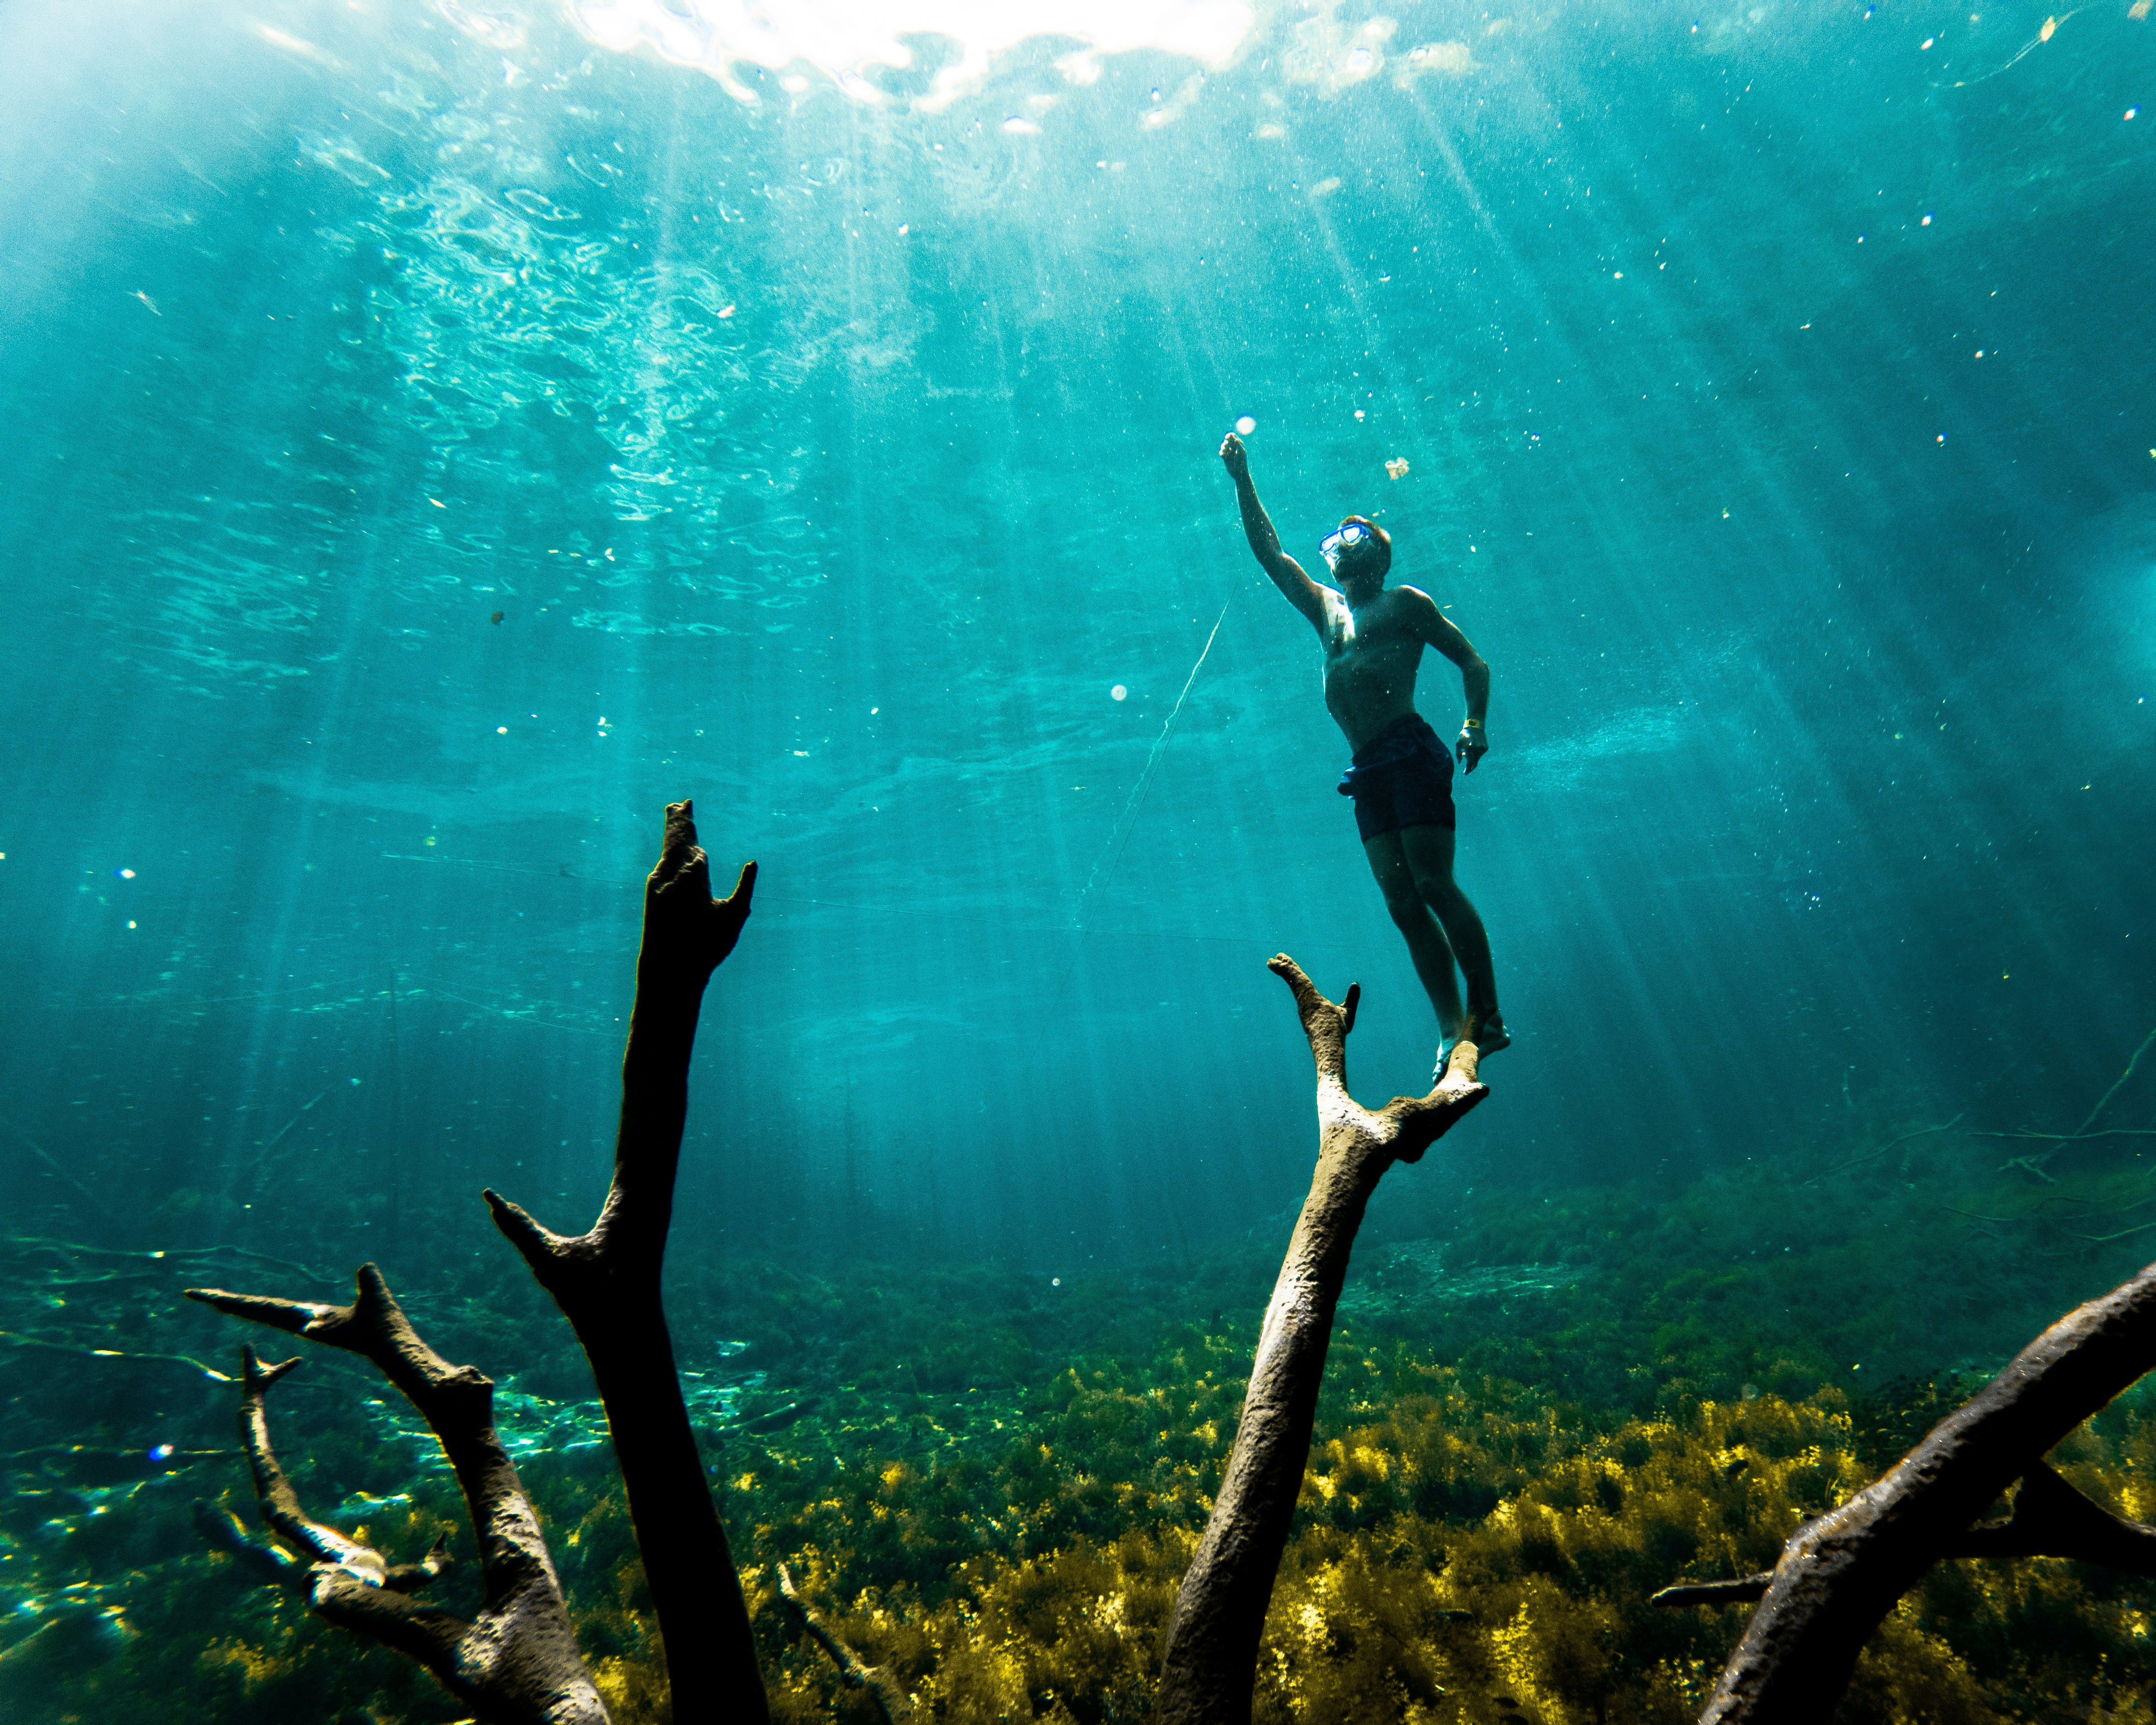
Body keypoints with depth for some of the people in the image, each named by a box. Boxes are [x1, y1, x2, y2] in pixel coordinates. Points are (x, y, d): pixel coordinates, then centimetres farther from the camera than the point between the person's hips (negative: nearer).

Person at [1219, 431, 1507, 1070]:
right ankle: (1453, 1029, 0)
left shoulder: (1405, 603, 11)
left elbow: (1473, 660, 8)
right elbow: (1268, 551, 27)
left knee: (1433, 884, -13)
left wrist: (1475, 725, -8)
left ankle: (1488, 1016, -7)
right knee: (1402, 902, -2)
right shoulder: (1326, 611, 26)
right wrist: (1242, 479, 23)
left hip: (1411, 753, -5)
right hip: (1368, 771, 5)